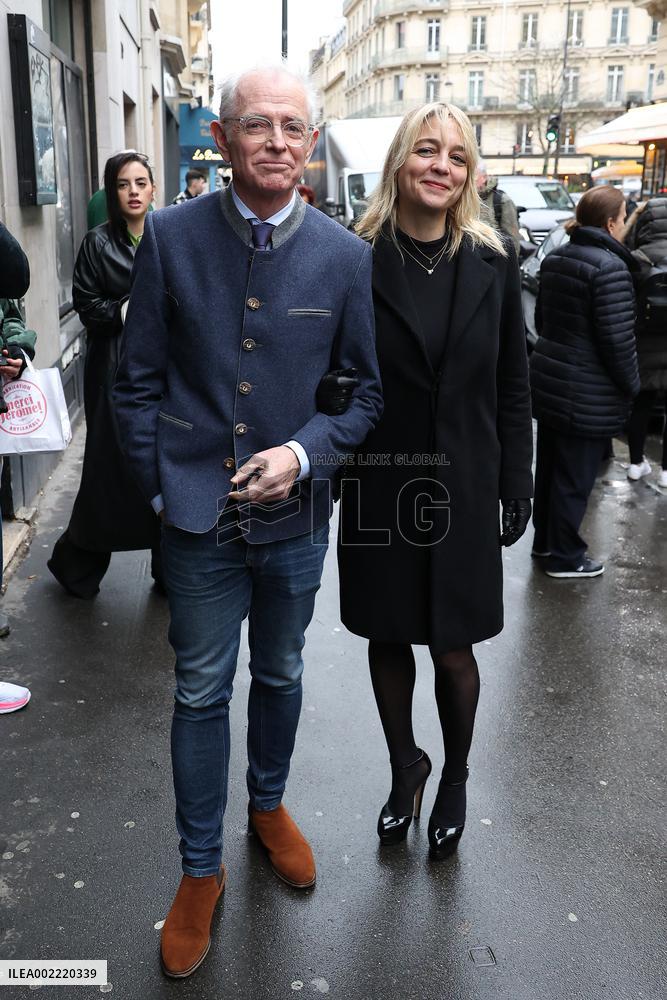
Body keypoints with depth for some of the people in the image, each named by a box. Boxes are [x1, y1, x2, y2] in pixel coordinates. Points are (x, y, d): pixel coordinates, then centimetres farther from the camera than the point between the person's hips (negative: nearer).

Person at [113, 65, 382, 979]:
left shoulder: (346, 256, -5)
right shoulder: (170, 237, -6)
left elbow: (370, 388, 0)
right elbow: (138, 380, -1)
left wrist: (305, 454, -14)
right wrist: (158, 487, -3)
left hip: (295, 513, 1)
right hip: (200, 510, -1)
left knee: (280, 675, 20)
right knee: (202, 691, 10)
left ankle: (269, 805, 47)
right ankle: (200, 871, 29)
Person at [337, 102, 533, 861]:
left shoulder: (492, 263, -1)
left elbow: (512, 388, 3)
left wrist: (516, 489, 2)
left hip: (462, 486, 0)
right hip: (378, 486, 0)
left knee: (452, 650, 8)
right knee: (388, 639, 14)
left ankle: (455, 777, 36)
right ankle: (404, 766, 40)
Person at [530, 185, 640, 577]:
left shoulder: (555, 258, 8)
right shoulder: (609, 267, -19)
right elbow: (618, 339, -19)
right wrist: (631, 386, -6)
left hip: (549, 379, 9)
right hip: (587, 393, -9)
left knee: (549, 468, 19)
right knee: (575, 479, 4)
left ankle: (545, 542, 33)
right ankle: (565, 558, 16)